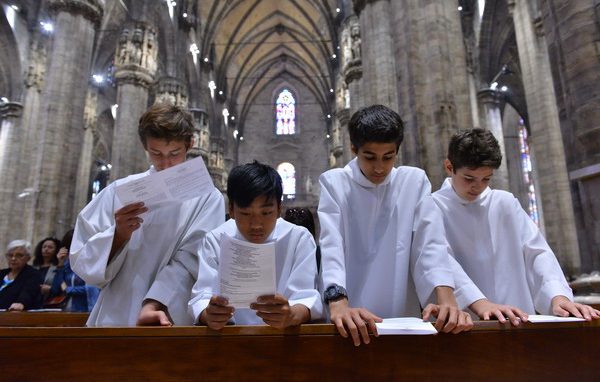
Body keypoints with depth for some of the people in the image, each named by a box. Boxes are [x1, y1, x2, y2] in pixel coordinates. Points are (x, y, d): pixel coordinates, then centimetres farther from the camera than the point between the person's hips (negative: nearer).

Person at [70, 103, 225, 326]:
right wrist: (119, 234, -10)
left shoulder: (207, 198, 1)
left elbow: (188, 264, -8)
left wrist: (152, 307, -21)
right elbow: (83, 261, 6)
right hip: (112, 318, 3)